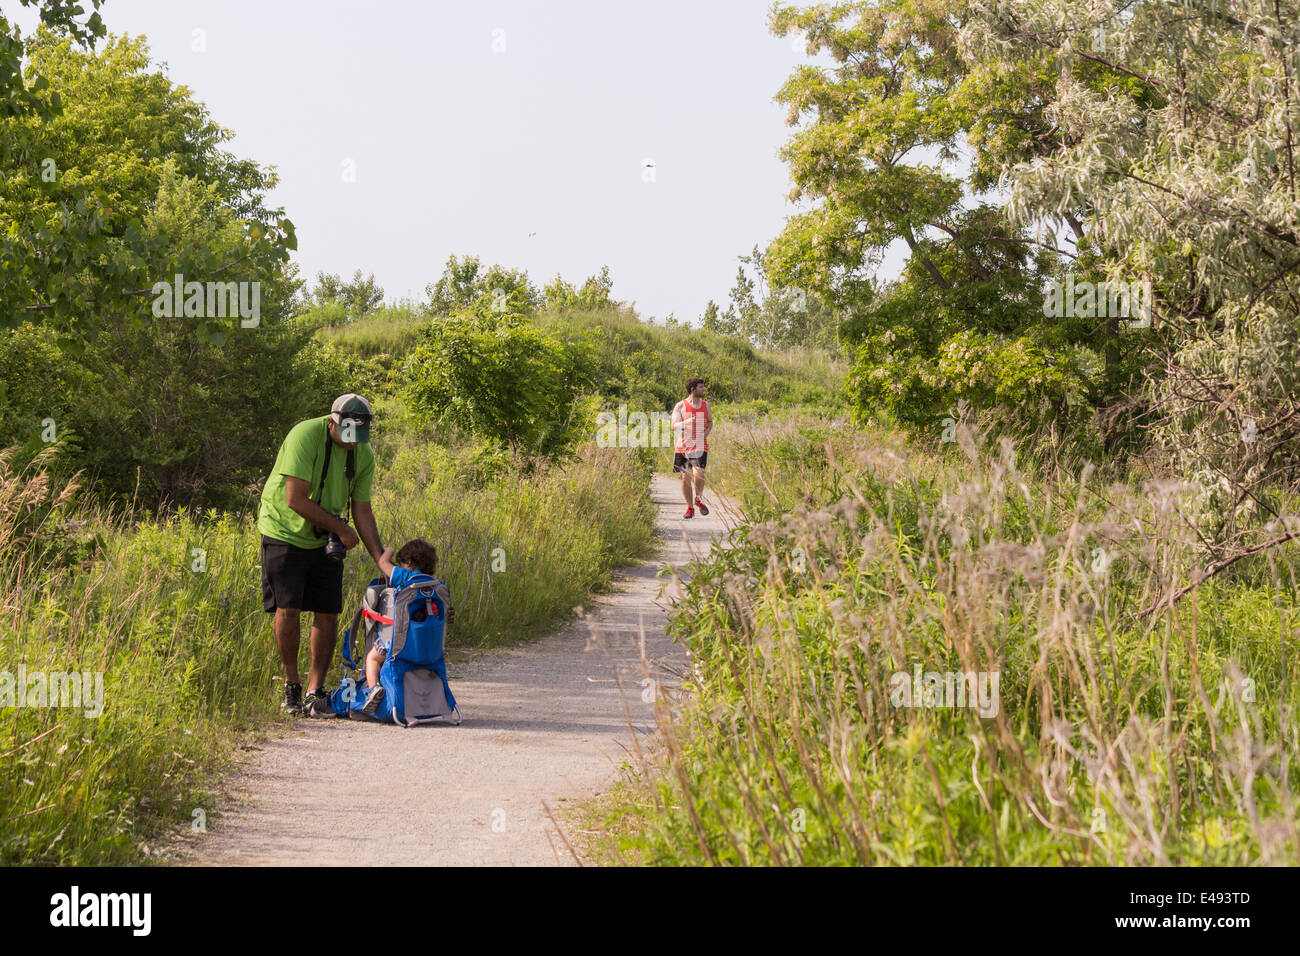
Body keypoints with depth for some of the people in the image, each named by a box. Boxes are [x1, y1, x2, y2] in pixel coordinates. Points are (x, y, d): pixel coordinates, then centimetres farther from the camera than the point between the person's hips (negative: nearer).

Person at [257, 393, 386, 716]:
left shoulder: (363, 454, -3)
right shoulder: (305, 436, -22)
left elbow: (362, 511, 2)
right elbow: (296, 500, -25)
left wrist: (381, 559, -8)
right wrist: (341, 529, -18)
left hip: (324, 540, 5)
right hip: (285, 532, -5)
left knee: (328, 613, -3)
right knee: (287, 609, -11)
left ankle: (315, 691, 5)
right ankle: (291, 686, 6)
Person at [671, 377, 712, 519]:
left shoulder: (705, 405, 9)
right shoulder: (680, 406, -2)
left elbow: (710, 422, 21)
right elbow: (674, 426, -6)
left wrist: (706, 432, 1)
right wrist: (687, 423, -24)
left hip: (700, 446, 1)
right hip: (684, 446, -1)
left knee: (698, 475, -15)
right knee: (686, 477, 1)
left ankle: (698, 499, 12)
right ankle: (690, 508, 13)